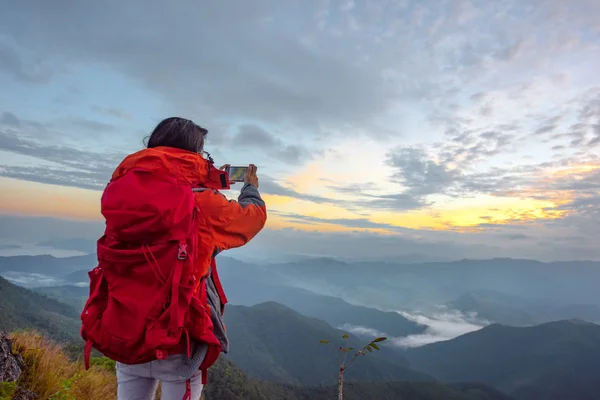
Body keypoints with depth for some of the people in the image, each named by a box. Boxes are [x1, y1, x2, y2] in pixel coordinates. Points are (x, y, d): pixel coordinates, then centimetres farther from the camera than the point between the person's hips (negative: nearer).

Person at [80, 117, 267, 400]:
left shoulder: (125, 193, -1)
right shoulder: (201, 203, -15)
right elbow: (252, 216, 1)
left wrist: (210, 183, 23)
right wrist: (251, 188, 22)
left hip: (122, 336, 5)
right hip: (178, 343, -5)